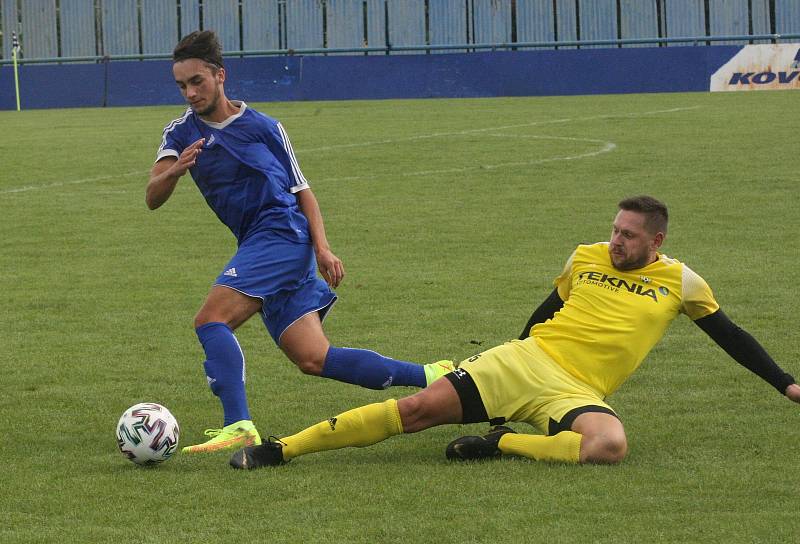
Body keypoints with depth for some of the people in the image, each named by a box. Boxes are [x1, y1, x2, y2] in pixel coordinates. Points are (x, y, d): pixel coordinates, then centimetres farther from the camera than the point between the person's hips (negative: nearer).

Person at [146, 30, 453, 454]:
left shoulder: (262, 127, 5)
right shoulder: (182, 133, 13)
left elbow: (301, 189, 9)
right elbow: (153, 198, -1)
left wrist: (322, 247, -4)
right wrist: (175, 170, -24)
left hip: (283, 232, -5)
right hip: (257, 244, 5)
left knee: (211, 319, -22)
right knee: (313, 359, -2)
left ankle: (238, 426, -30)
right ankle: (432, 377, 4)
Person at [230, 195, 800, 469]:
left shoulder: (680, 282, 6)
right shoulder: (586, 258, 11)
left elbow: (729, 334, 16)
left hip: (580, 392, -1)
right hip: (528, 360, 1)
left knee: (610, 445, -38)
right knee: (419, 408, -15)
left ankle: (501, 444, -19)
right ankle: (282, 448, -13)